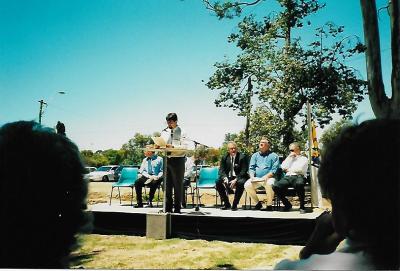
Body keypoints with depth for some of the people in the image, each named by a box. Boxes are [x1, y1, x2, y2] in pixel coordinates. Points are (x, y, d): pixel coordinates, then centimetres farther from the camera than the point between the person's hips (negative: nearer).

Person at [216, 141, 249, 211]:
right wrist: (225, 178, -19)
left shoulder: (242, 157, -6)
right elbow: (221, 170, 3)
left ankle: (235, 204, -20)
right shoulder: (225, 158, 6)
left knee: (241, 183, -37)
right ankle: (226, 204, -7)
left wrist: (235, 180, -25)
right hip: (228, 177, 4)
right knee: (218, 182, -22)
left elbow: (244, 171, -12)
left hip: (239, 178, -4)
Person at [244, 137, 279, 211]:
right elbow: (251, 168, 13)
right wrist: (252, 176, -8)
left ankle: (269, 205, -18)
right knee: (247, 185, -23)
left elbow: (274, 169, -3)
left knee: (269, 184, -37)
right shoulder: (255, 155, 20)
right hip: (256, 178, 4)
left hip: (268, 178, -3)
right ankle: (258, 203, -2)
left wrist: (266, 176, -19)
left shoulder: (273, 156, 8)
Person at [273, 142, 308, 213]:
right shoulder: (289, 158, 31)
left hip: (299, 176, -4)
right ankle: (287, 204, -6)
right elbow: (283, 167, 13)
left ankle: (302, 206, -24)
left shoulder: (304, 159, 16)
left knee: (299, 184, -43)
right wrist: (289, 157, 12)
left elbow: (300, 169, -3)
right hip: (288, 177, 4)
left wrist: (289, 169, 8)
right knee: (275, 186, -27)